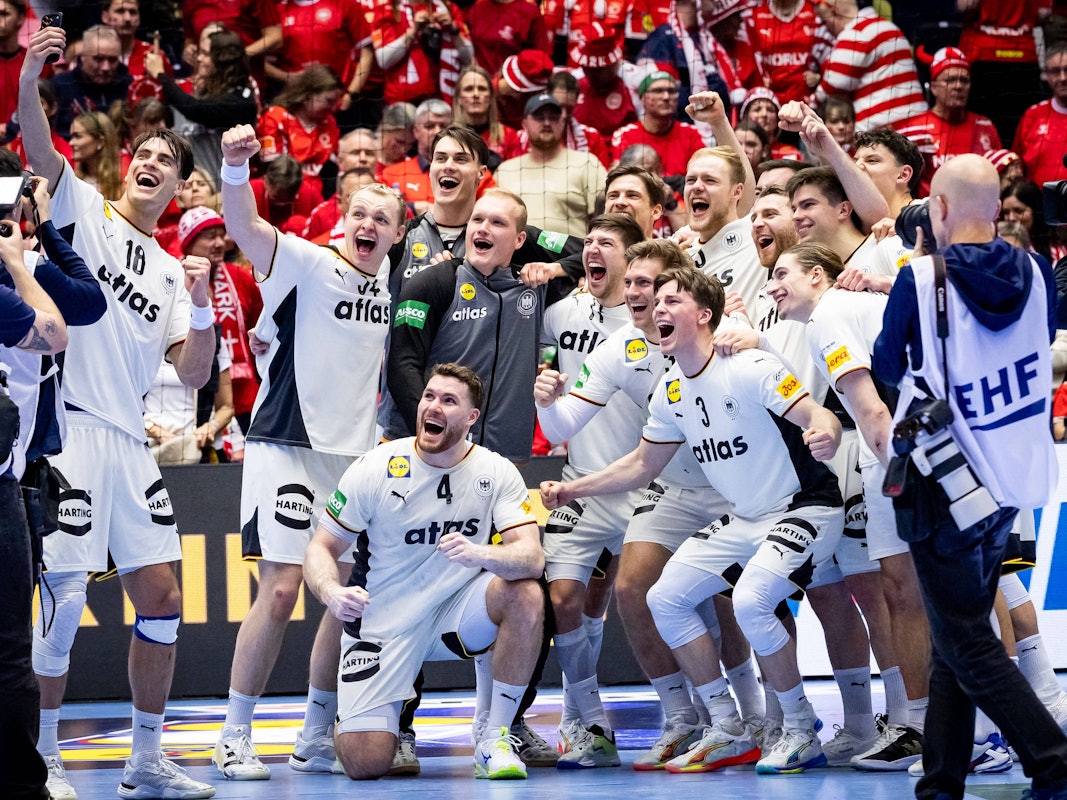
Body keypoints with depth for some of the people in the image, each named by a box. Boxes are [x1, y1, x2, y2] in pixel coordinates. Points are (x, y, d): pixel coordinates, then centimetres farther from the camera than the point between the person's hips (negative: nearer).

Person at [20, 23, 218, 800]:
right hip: (67, 426, -6)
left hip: (129, 441, 6)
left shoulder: (171, 270, 19)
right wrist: (29, 82, -31)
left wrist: (202, 309, -4)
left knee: (162, 596, 4)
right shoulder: (84, 211, 5)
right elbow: (40, 151, -13)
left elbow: (195, 373, 13)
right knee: (63, 599, -10)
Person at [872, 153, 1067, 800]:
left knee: (967, 645, 0)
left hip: (946, 485, -6)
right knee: (957, 634, 15)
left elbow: (888, 367, 0)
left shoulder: (923, 281, -15)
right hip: (1013, 480, 6)